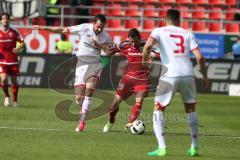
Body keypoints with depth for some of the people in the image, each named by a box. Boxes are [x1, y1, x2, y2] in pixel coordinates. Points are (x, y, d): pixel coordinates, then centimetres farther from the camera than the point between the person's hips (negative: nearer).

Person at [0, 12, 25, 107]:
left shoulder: (14, 32, 2)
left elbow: (22, 43, 3)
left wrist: (18, 48, -18)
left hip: (13, 61, 1)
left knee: (14, 81, 5)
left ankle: (15, 100, 23)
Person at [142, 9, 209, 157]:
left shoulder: (159, 31, 9)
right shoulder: (188, 34, 14)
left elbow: (148, 45, -11)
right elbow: (199, 57, 5)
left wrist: (144, 64, 1)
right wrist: (205, 76, 16)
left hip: (169, 76, -2)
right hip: (188, 75, 3)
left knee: (158, 110, 11)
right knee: (191, 109, 23)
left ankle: (162, 148, -3)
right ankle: (194, 147, 22)